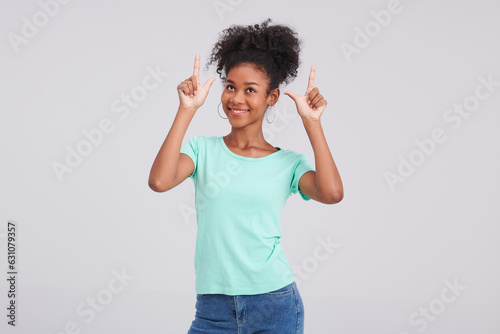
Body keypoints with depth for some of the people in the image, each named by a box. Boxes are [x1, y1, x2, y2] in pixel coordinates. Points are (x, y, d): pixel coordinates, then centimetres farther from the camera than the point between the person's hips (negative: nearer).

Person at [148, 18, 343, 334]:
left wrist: (312, 122, -10)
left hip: (275, 307, 0)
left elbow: (332, 193, -17)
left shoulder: (289, 163, 3)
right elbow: (159, 181, -16)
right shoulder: (203, 149, 4)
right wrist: (187, 110, -13)